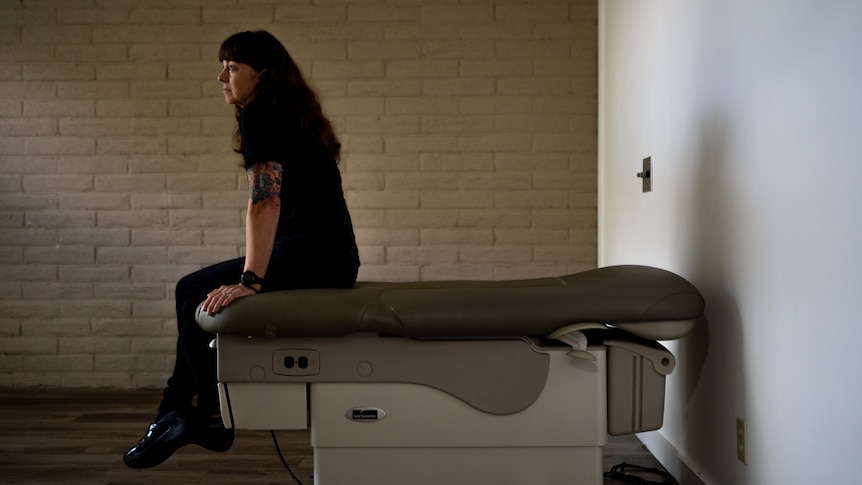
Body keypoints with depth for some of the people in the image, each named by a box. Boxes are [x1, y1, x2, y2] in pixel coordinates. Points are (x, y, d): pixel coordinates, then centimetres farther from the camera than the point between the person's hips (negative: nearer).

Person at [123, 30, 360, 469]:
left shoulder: (259, 114, -8)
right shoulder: (297, 116, 20)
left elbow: (265, 200, -20)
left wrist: (251, 280, -21)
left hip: (310, 257, -10)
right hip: (337, 259, 10)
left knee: (193, 292, 3)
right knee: (196, 290, 16)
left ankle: (212, 418, 15)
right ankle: (175, 415, 20)